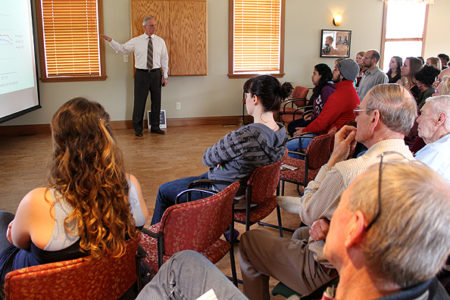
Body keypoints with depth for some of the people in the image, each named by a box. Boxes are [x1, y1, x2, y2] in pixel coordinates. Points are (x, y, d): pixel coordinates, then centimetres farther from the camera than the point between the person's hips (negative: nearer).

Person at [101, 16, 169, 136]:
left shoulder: (160, 41, 5)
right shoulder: (136, 41, 0)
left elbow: (164, 59, 8)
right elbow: (122, 48, 8)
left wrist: (165, 76, 4)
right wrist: (110, 41, -4)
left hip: (156, 74, 2)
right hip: (141, 74, -2)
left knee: (156, 101, 8)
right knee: (139, 101, 1)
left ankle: (155, 127, 23)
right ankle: (137, 128, 14)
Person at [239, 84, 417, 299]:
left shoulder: (348, 171, -33)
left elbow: (307, 214, -13)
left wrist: (334, 158, -11)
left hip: (332, 273, -8)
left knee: (249, 240, 8)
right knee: (301, 233, 34)